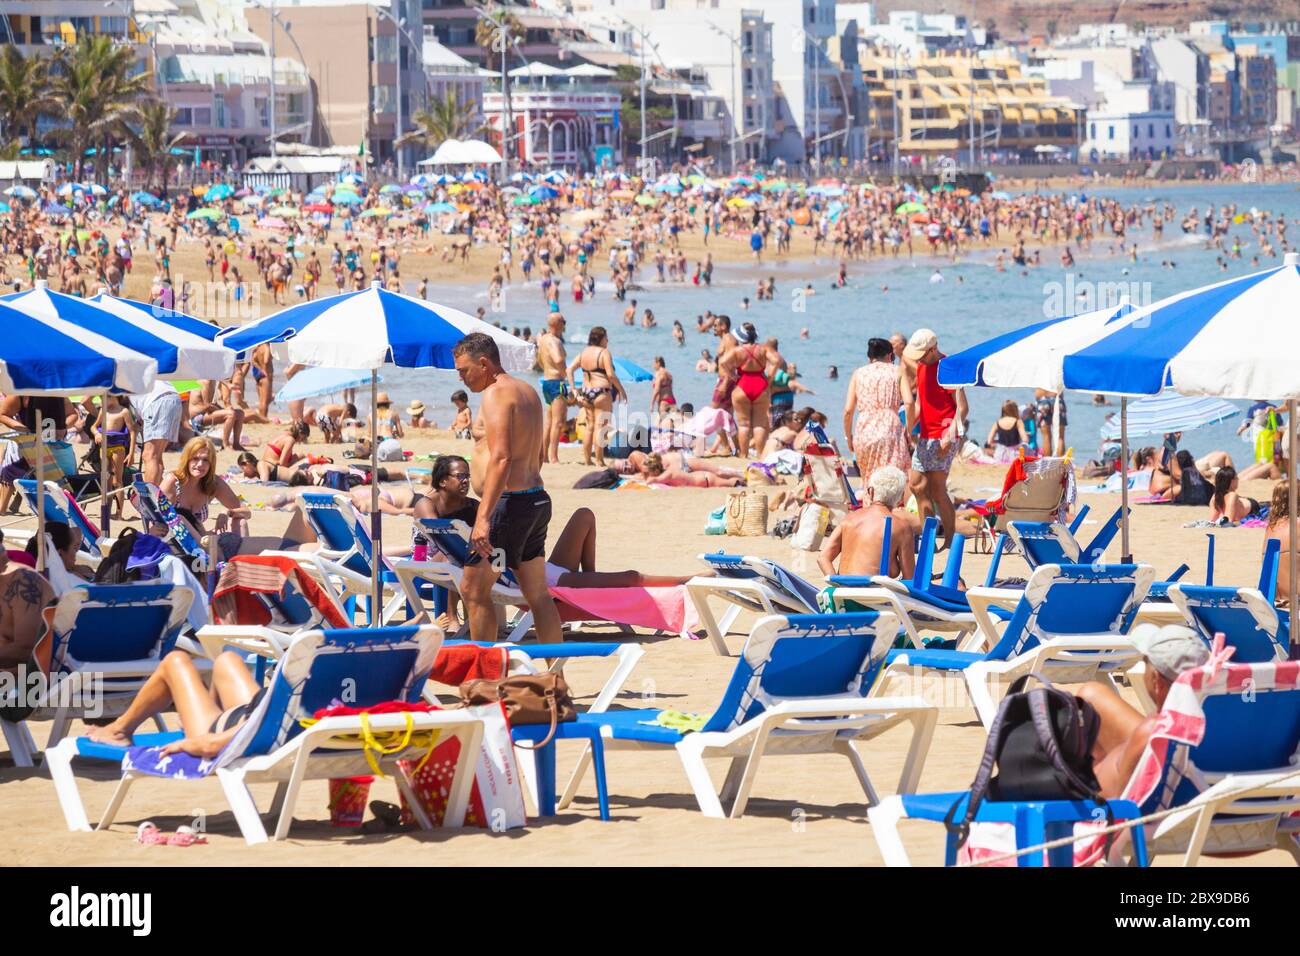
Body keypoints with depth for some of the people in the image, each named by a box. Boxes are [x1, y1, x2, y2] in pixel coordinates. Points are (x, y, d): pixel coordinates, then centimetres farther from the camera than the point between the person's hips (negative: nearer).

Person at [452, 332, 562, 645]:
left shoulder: (496, 393, -13)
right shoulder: (527, 392, 16)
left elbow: (501, 458, -24)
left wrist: (483, 517, -28)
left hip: (510, 502, -9)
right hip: (538, 501, 9)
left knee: (473, 589, -2)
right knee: (538, 594, 11)